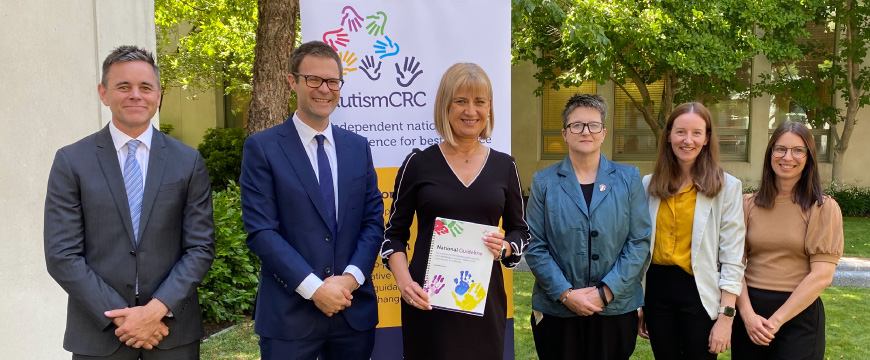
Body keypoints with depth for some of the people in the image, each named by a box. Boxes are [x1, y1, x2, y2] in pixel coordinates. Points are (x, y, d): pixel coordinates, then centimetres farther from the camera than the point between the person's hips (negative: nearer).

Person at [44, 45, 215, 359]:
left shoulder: (188, 162, 0)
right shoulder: (71, 161, -2)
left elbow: (201, 247, -2)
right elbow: (61, 255, -5)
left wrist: (158, 309, -13)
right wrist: (118, 317, -12)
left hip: (173, 328, 1)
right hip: (98, 332, -1)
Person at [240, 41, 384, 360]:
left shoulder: (358, 147, 8)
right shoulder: (262, 147, -4)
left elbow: (373, 220, 5)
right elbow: (260, 230, -10)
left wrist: (351, 277, -10)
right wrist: (313, 287, -15)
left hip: (354, 309, 4)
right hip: (288, 312, -3)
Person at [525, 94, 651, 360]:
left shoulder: (629, 179, 3)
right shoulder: (544, 182, 1)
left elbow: (639, 242, -1)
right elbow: (535, 247, -2)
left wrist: (606, 292, -10)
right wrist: (565, 293, -13)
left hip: (616, 310, 1)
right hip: (556, 311, 0)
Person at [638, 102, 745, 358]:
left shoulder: (727, 187, -5)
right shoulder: (649, 184, 4)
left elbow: (732, 257, -7)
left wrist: (726, 316, -12)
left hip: (700, 292, -3)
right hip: (657, 288, 3)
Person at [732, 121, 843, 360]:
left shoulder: (824, 208, -3)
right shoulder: (748, 204, 3)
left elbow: (822, 275, -10)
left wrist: (776, 320, -14)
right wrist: (748, 314, -15)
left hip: (799, 315, -2)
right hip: (749, 310, 2)